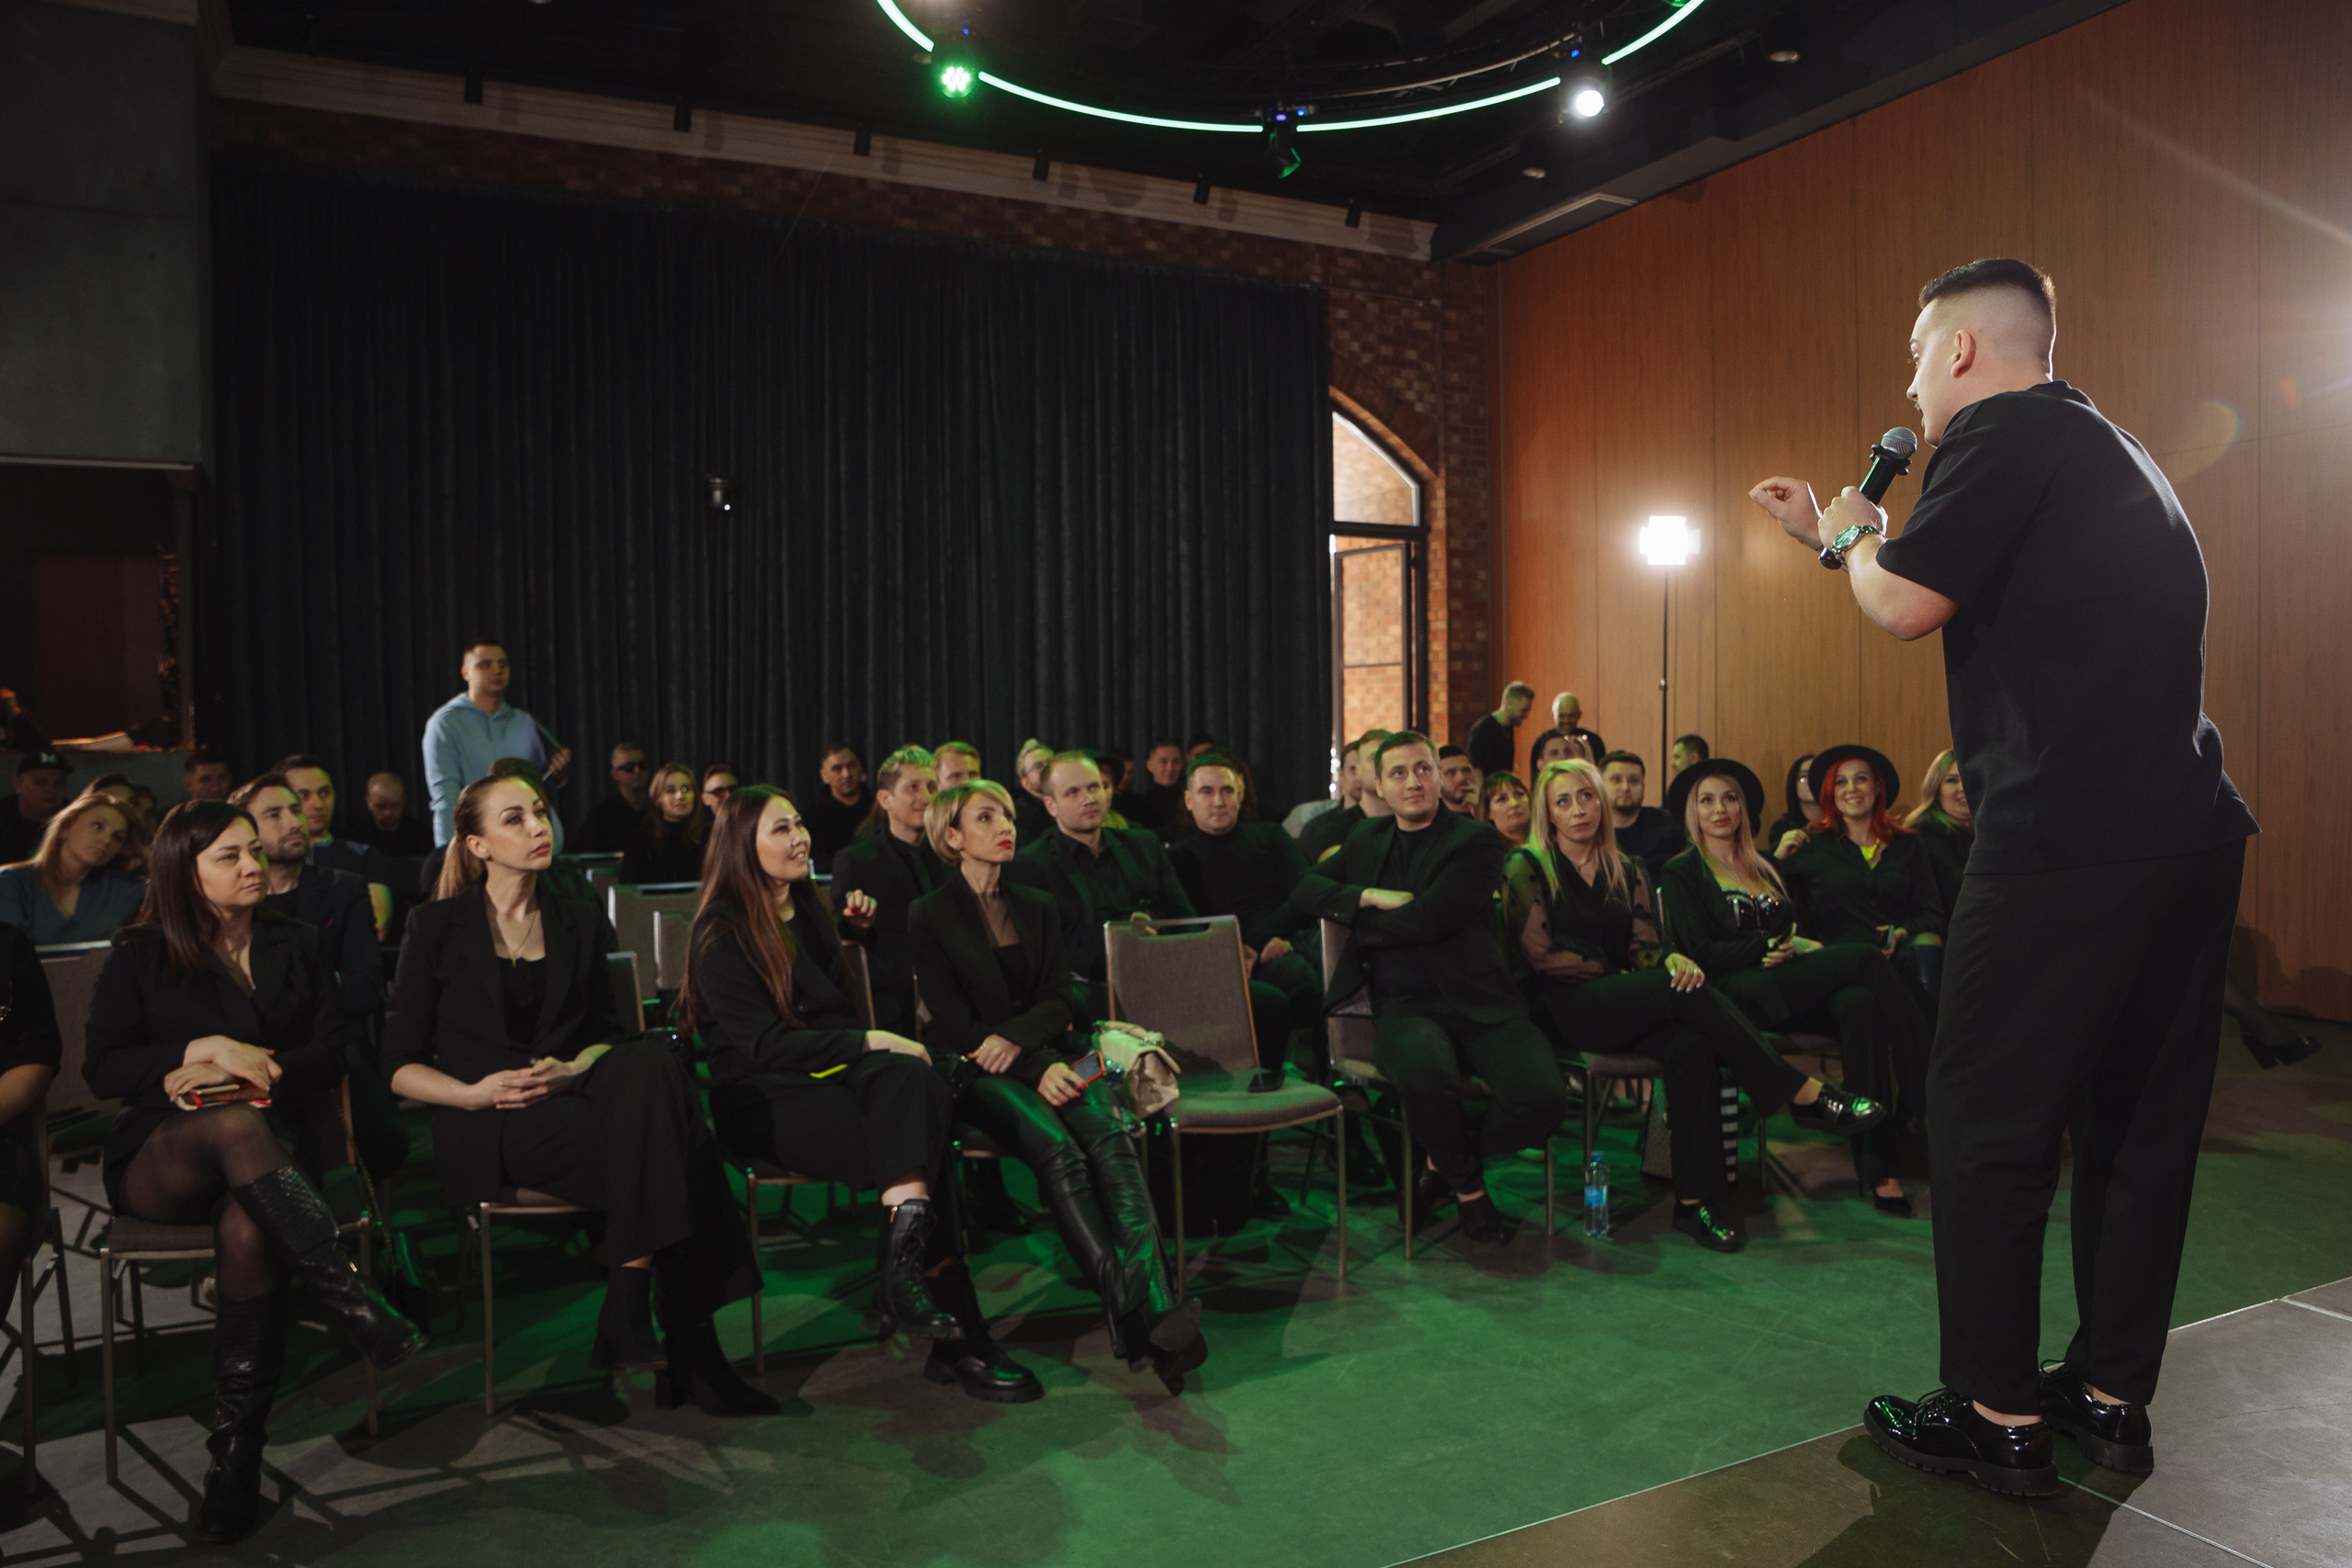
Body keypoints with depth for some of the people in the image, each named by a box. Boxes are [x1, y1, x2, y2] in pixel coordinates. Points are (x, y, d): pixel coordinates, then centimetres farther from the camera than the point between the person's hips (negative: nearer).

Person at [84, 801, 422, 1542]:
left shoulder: (294, 946, 16)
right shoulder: (139, 955, 11)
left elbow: (330, 1054, 7)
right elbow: (101, 1068, 1)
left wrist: (242, 1068, -10)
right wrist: (203, 1049, -13)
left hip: (280, 1139, 1)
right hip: (160, 1159, -1)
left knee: (248, 1228, -35)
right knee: (235, 1126, -38)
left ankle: (236, 1459, -31)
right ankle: (357, 1306, -43)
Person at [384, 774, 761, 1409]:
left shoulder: (581, 923, 17)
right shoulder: (437, 928, 7)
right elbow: (401, 1065, 5)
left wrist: (572, 1071, -9)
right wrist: (474, 1093, -14)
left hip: (571, 1098, 4)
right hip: (486, 1127, -3)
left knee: (650, 1063, -33)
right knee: (655, 1152, -31)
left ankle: (629, 1310, -32)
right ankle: (688, 1345, -26)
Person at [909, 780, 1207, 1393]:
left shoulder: (1038, 908, 19)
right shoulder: (930, 917, 5)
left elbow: (1062, 1000, 10)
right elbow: (953, 1022, -4)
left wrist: (1017, 1036, -13)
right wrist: (1037, 1068, -17)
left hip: (1049, 1056, 3)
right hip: (977, 1070, -3)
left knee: (1109, 1134, -30)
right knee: (1057, 1147, -33)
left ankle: (1157, 1308, -46)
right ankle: (1133, 1318, -39)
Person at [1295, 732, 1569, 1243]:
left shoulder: (1477, 841, 1)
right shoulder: (1368, 840, 20)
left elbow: (1429, 919, -10)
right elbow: (1305, 888, 15)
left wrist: (1363, 922, 3)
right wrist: (1370, 895, -2)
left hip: (1479, 1003, -1)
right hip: (1405, 1005, 1)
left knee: (1543, 1099, -27)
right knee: (1425, 1075, -36)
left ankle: (1446, 1163, 5)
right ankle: (1468, 1183, -3)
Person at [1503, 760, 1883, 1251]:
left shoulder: (1628, 871, 18)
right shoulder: (1527, 867, 2)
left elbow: (1644, 946, 8)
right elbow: (1541, 954, -5)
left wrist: (1672, 959, -15)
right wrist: (1615, 973, -5)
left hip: (1626, 1007, 5)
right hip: (1560, 1011, -5)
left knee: (1690, 1046, -30)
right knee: (1686, 991, -28)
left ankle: (1696, 1200, -31)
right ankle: (1806, 1095, -23)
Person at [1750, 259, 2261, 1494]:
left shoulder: (2007, 430, -7)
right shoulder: (2110, 452, 23)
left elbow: (1906, 606, -12)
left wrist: (1851, 536, 8)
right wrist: (1842, 533, 29)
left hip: (2067, 839, -9)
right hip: (2190, 832, 10)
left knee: (1989, 1123, 1)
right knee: (2141, 1118, 14)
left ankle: (1999, 1417, 9)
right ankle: (2113, 1398, 25)